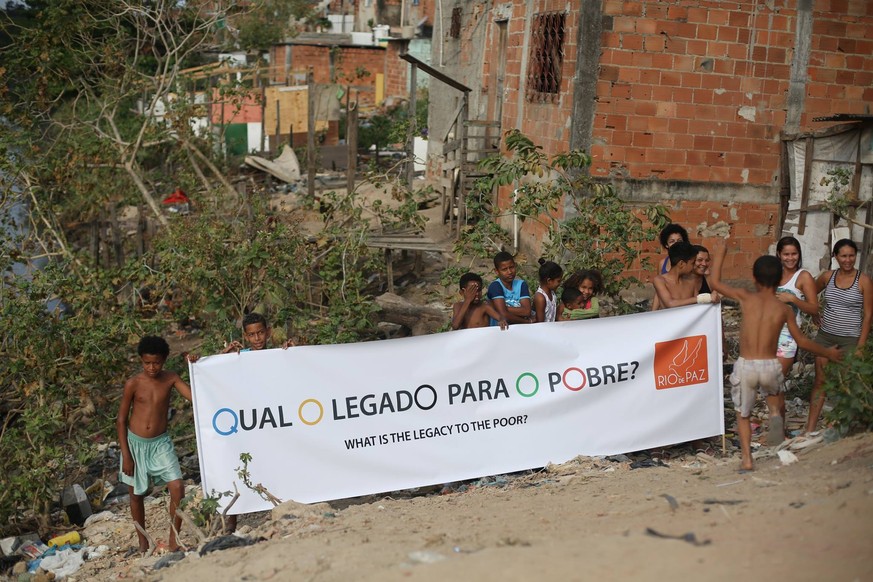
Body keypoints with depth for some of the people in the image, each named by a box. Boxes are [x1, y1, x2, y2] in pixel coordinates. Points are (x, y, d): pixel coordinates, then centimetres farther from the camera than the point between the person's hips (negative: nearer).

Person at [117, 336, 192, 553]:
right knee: (136, 494, 11)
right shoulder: (133, 384, -9)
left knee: (178, 487, -14)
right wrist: (126, 455, -6)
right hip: (135, 443, -1)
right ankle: (143, 542, 28)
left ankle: (173, 540, -1)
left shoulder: (170, 379, -4)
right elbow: (121, 420, -3)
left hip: (160, 443, 1)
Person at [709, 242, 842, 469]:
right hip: (770, 366, 1)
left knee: (742, 414, 18)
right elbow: (802, 341, 10)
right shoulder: (784, 309, 1)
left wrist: (720, 254, 16)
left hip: (745, 366, -1)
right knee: (773, 389, 35)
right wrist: (827, 353, 25)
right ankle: (775, 414, 5)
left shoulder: (745, 298, -3)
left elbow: (714, 282, 5)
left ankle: (747, 459, 10)